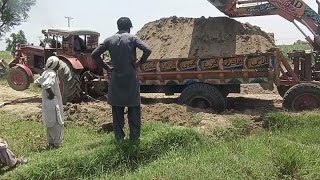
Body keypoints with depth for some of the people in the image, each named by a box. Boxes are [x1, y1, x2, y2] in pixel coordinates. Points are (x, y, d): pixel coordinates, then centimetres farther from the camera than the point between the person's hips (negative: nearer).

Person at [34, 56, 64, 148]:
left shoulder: (46, 73, 9)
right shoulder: (52, 74, -20)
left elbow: (37, 82, 19)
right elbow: (46, 85, -36)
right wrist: (50, 92, -22)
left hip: (47, 103, 10)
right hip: (53, 103, -10)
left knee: (50, 124, 18)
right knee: (57, 123, -1)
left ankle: (51, 142, 27)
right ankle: (56, 143, 6)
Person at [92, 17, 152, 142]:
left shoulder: (110, 40, 5)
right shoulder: (132, 38, -3)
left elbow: (94, 54, 1)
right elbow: (147, 50, -17)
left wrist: (106, 67, 6)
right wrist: (139, 63, -4)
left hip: (116, 79, 3)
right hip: (131, 78, -2)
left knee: (117, 110, 11)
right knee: (134, 109, 8)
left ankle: (119, 137, 17)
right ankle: (134, 137, 13)